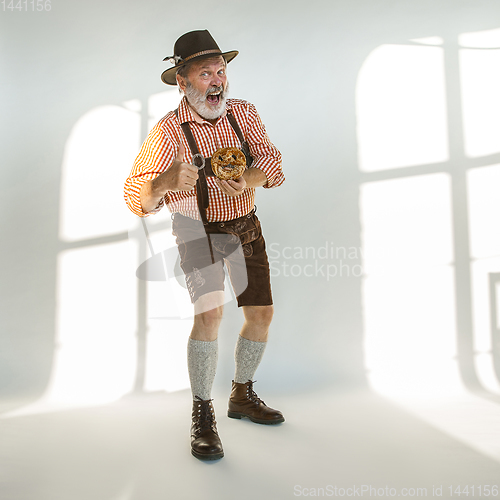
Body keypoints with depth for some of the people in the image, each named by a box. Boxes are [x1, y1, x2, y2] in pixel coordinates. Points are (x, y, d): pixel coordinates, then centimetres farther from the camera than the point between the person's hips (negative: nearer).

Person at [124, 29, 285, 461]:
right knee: (209, 314, -24)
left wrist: (247, 182, -38)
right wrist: (165, 182, -48)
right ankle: (202, 415, -7)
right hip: (198, 231, -5)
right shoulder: (168, 131, -18)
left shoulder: (243, 112, -5)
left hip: (245, 226, 5)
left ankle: (243, 396, 27)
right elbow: (136, 199, -25)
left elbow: (268, 156, -16)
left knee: (262, 315, 5)